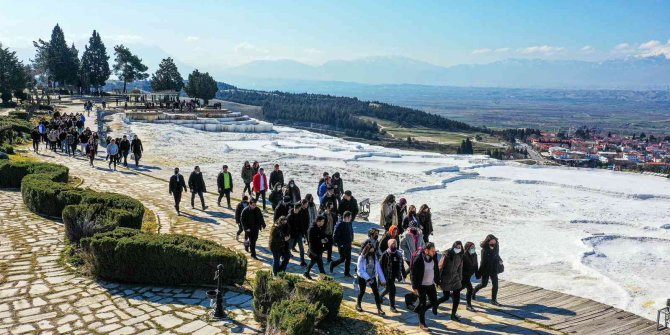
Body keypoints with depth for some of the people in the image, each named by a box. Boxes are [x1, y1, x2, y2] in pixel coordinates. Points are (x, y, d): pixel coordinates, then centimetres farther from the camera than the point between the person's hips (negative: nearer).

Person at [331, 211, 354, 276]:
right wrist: (339, 244, -18)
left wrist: (351, 240, 9)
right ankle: (333, 264, 27)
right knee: (342, 259, 1)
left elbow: (351, 232, 19)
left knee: (348, 258, 9)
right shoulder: (340, 224, -19)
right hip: (342, 245, -7)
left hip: (348, 244, 7)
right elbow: (335, 235, -19)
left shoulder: (349, 224, 5)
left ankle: (347, 272, 19)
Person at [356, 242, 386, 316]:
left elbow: (378, 268, -3)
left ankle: (379, 309, -2)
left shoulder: (375, 257, -5)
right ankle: (358, 305, 35)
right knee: (362, 292, 11)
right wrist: (367, 278, -26)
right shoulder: (362, 257, -18)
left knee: (376, 292, -4)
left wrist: (382, 279, -5)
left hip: (372, 277, 3)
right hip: (363, 277, -3)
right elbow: (360, 270, -19)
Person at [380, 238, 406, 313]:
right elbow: (381, 266, -10)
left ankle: (380, 296, 46)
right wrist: (382, 277, -13)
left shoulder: (399, 254, 5)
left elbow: (402, 266, 12)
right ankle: (392, 306, 8)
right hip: (388, 276, -6)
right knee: (392, 290, -4)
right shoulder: (385, 254, -12)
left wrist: (404, 275, 11)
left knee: (388, 289, 19)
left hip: (395, 276, 6)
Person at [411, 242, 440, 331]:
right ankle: (422, 323, 19)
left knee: (434, 302, 9)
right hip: (422, 286, -6)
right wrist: (414, 287, -15)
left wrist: (438, 282, 10)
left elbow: (437, 270, 10)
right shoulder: (418, 259, -19)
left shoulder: (433, 258, -1)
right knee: (422, 304, 3)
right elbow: (414, 274, -15)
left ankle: (419, 310, 32)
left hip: (431, 285, 6)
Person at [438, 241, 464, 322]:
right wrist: (438, 279, -14)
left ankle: (453, 314, 12)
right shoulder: (447, 255, -17)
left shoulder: (460, 256, 0)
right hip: (446, 279, -5)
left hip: (455, 279, 5)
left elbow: (460, 268, 10)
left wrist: (460, 279, 11)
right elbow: (440, 267, -15)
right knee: (446, 297, 3)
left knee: (457, 297, -1)